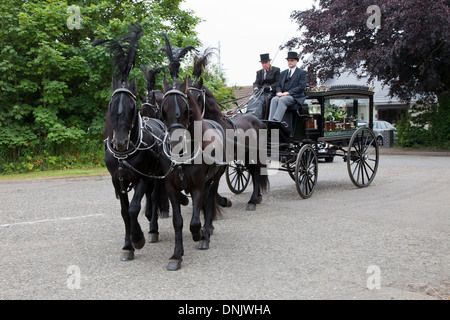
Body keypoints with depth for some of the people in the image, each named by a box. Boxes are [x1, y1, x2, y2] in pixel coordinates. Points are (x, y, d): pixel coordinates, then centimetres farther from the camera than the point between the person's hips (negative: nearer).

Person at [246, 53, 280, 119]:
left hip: (271, 92, -5)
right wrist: (256, 89, -11)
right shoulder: (259, 72, 23)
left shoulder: (276, 70, 7)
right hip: (261, 92, 5)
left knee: (260, 101, -34)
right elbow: (256, 83, 12)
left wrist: (269, 87, -18)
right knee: (253, 101, -28)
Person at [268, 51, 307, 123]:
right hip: (282, 95, 5)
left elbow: (301, 87, -5)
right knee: (274, 99, -29)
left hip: (295, 96, -5)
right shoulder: (283, 73, 26)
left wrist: (288, 92, -15)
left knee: (282, 100, -35)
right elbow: (278, 85, 22)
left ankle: (276, 120, -50)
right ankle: (270, 121, -42)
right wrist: (279, 92, -3)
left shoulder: (302, 72, 8)